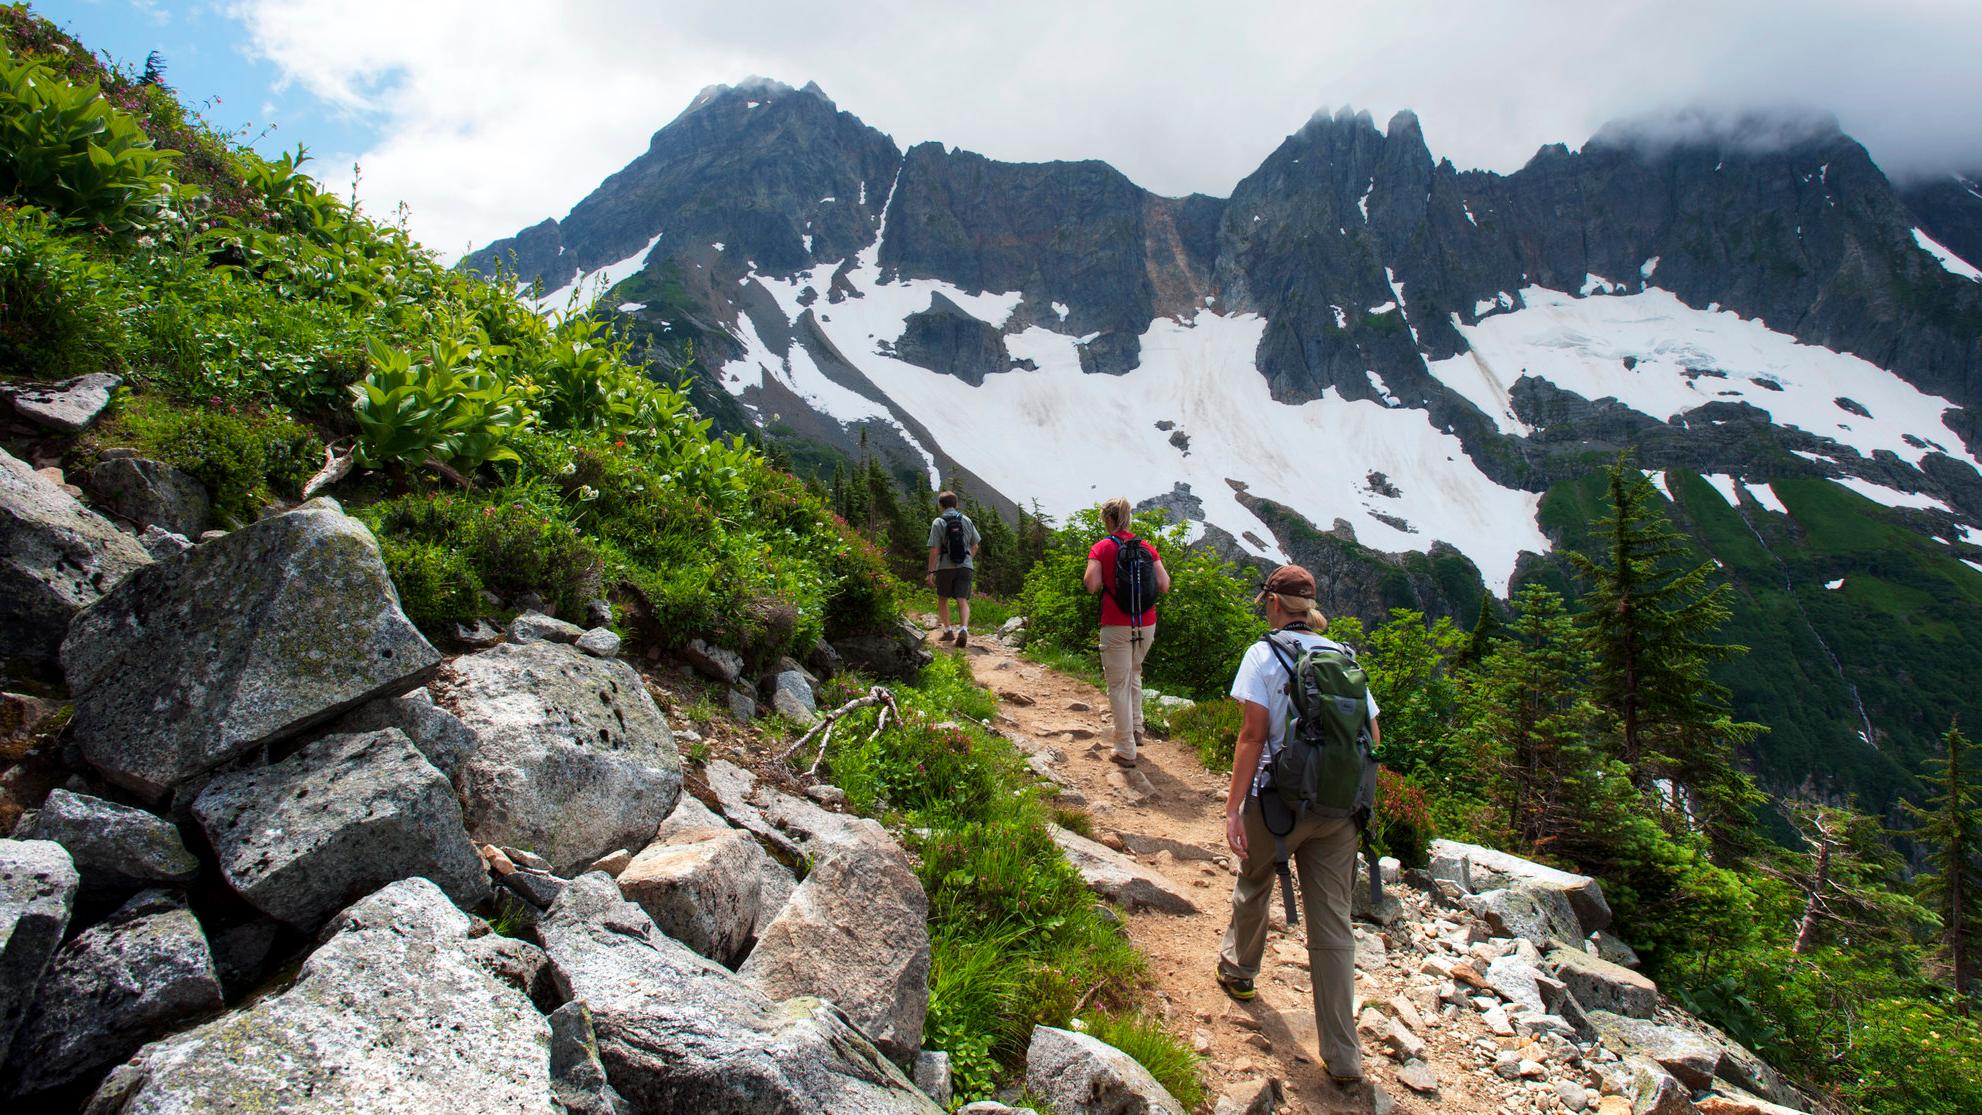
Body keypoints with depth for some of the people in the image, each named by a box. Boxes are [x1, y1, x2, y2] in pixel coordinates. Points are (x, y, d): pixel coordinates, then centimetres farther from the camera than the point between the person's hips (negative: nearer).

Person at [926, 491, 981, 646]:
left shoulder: (938, 523, -5)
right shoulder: (966, 520, 7)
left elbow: (934, 550, -10)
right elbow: (974, 546, 14)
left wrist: (931, 572, -7)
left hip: (945, 567, -2)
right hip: (965, 567, 2)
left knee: (942, 599, 17)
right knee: (963, 600, -2)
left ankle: (948, 630, 15)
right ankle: (963, 629, -22)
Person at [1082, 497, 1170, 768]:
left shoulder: (1101, 548, -6)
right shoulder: (1147, 547, 4)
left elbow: (1092, 585, -17)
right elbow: (1164, 585, 0)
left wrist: (1089, 575, 5)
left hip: (1116, 626, -4)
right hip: (1146, 625, 4)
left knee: (1118, 686, 4)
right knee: (1133, 674, 28)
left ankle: (1126, 750, 4)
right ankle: (1136, 729, 31)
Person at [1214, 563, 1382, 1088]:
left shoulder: (1265, 654, -7)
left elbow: (1253, 735, -14)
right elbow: (1372, 736, 9)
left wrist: (1234, 809, -14)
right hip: (1339, 808, 4)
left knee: (1253, 887, 24)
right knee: (1332, 924, 7)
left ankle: (1238, 970, 49)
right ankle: (1344, 1056, 9)